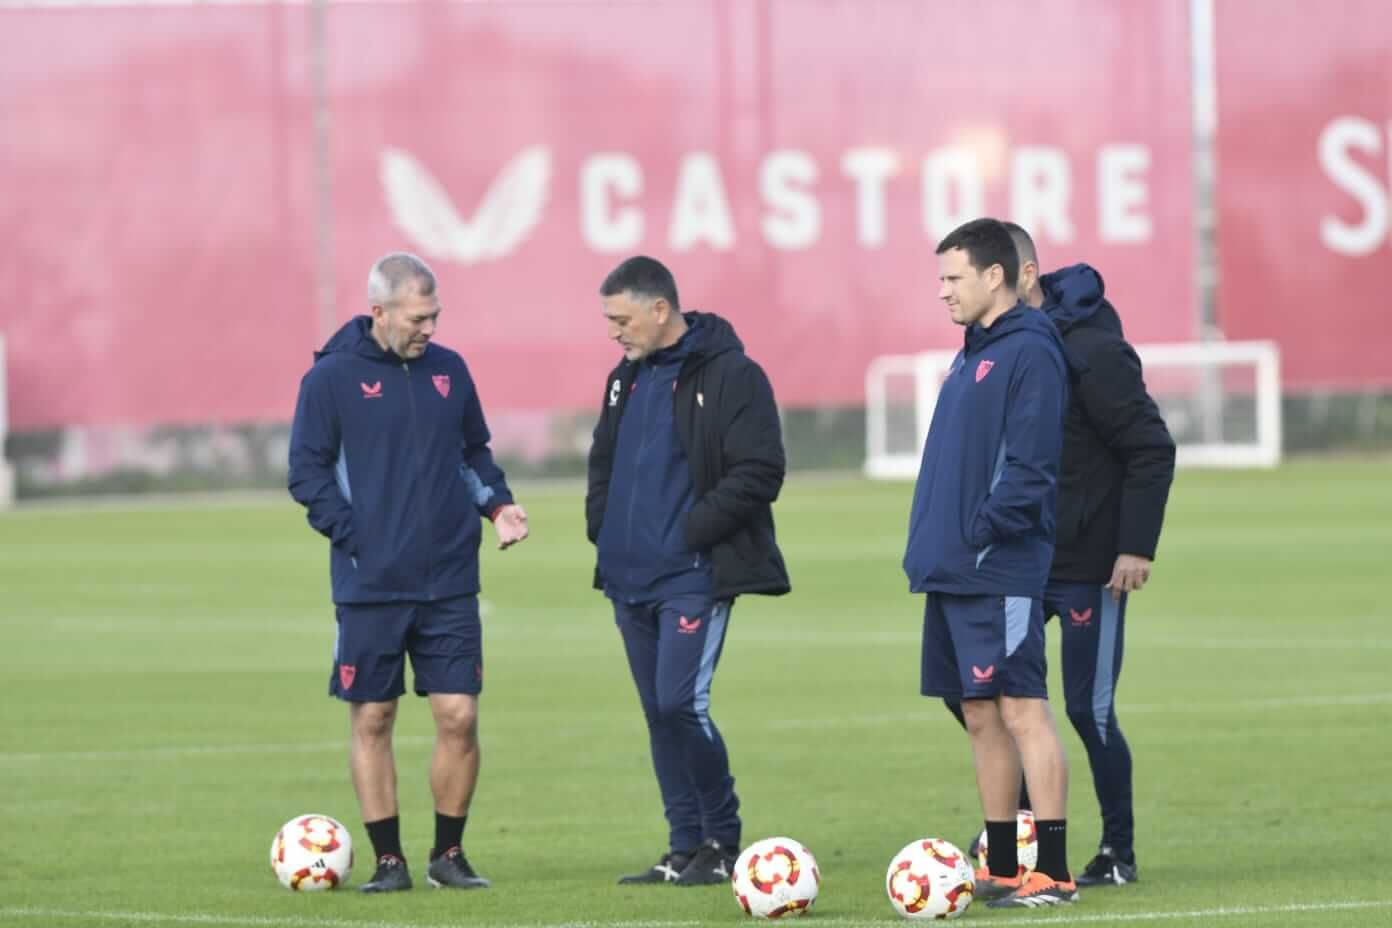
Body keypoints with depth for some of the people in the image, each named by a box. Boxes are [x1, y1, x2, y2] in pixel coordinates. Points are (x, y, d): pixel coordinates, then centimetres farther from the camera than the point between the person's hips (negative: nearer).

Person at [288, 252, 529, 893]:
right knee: (371, 720, 1)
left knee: (458, 716, -2)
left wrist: (497, 504, 4)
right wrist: (352, 535, -12)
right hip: (369, 588, -3)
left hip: (449, 584, 3)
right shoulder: (332, 377, -3)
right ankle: (389, 860, 10)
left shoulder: (448, 370, 9)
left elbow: (474, 451, 21)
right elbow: (307, 472, -3)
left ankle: (449, 853, 11)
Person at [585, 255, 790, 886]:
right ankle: (685, 849, 14)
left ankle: (723, 842, 1)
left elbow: (759, 473, -15)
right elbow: (604, 462, 27)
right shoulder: (626, 378, 15)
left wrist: (689, 533, -16)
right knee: (659, 713, 8)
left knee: (681, 703, -13)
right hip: (631, 575, 8)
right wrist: (602, 526, 9)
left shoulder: (730, 376, -10)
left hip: (693, 576, -8)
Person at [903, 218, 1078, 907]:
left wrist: (981, 532, -18)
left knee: (1022, 711, -9)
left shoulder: (1030, 353, -11)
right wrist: (931, 544, 15)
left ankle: (1052, 873, -9)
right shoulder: (972, 355, 18)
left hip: (1000, 571, -9)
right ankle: (1002, 869, 16)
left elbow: (1028, 464, -18)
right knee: (981, 716, 11)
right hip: (952, 571, 10)